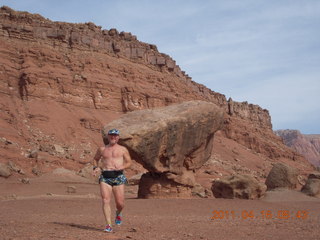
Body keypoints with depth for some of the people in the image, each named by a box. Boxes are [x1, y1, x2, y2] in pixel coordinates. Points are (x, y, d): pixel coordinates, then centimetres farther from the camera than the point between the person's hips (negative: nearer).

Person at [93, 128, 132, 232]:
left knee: (120, 203, -2)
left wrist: (122, 167, -9)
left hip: (118, 177, -1)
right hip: (105, 177, 1)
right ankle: (108, 225, -8)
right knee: (105, 201, -13)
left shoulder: (123, 149, 9)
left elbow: (129, 162, 12)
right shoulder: (102, 149, 14)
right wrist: (96, 167, 7)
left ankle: (118, 213, 34)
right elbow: (95, 159, 28)